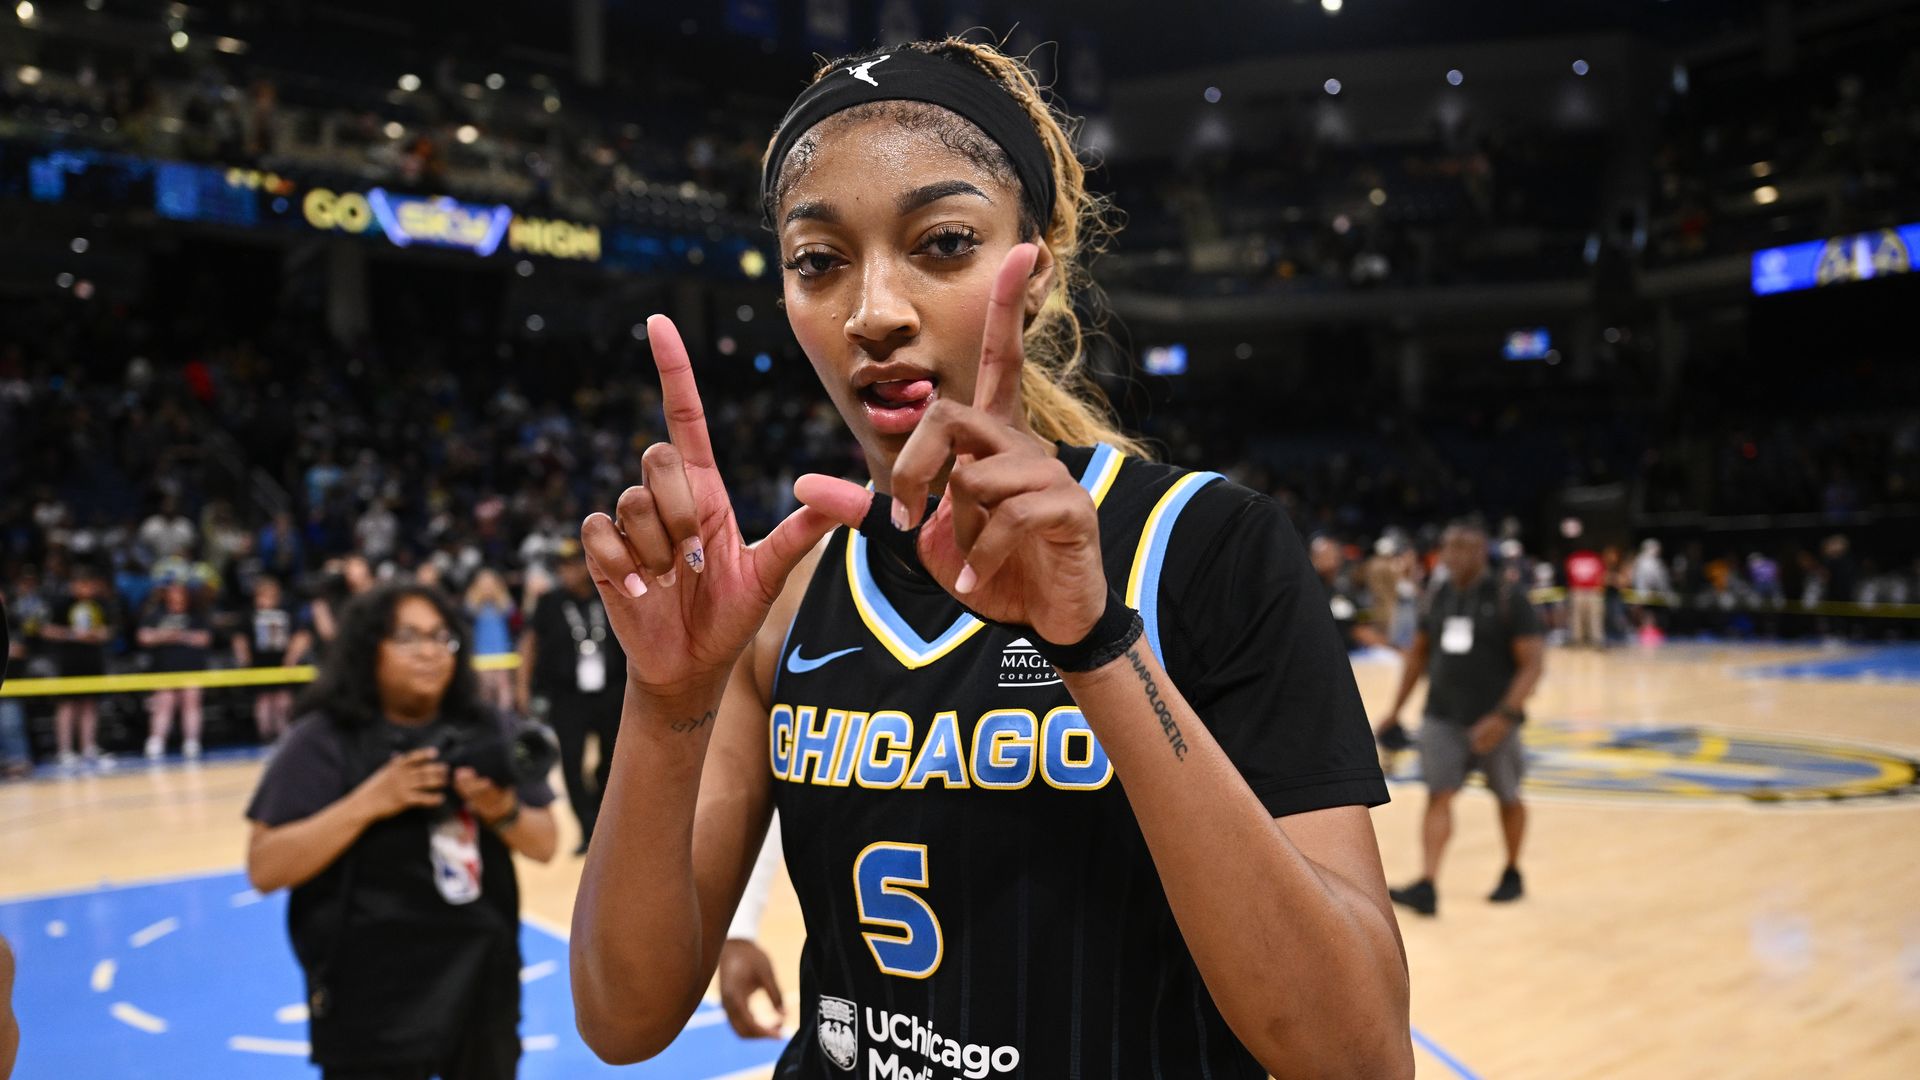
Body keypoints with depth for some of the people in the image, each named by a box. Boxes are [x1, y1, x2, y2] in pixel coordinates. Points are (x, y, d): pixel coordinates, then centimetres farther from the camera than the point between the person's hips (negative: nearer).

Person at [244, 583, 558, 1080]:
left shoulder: (485, 730, 3)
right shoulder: (324, 740, -7)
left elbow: (544, 844, 4)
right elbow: (264, 869, -14)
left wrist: (501, 811, -17)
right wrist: (370, 802, -24)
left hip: (482, 992, 4)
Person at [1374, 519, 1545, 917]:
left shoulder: (1509, 599, -11)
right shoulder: (1437, 597, 5)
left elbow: (1532, 664, -14)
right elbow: (1419, 653, 17)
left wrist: (1504, 716, -25)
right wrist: (1397, 710, 15)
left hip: (1492, 721, -3)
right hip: (1442, 718, 3)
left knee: (1508, 798, 14)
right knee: (1438, 795, -9)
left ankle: (1513, 873, 35)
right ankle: (1427, 886, -15)